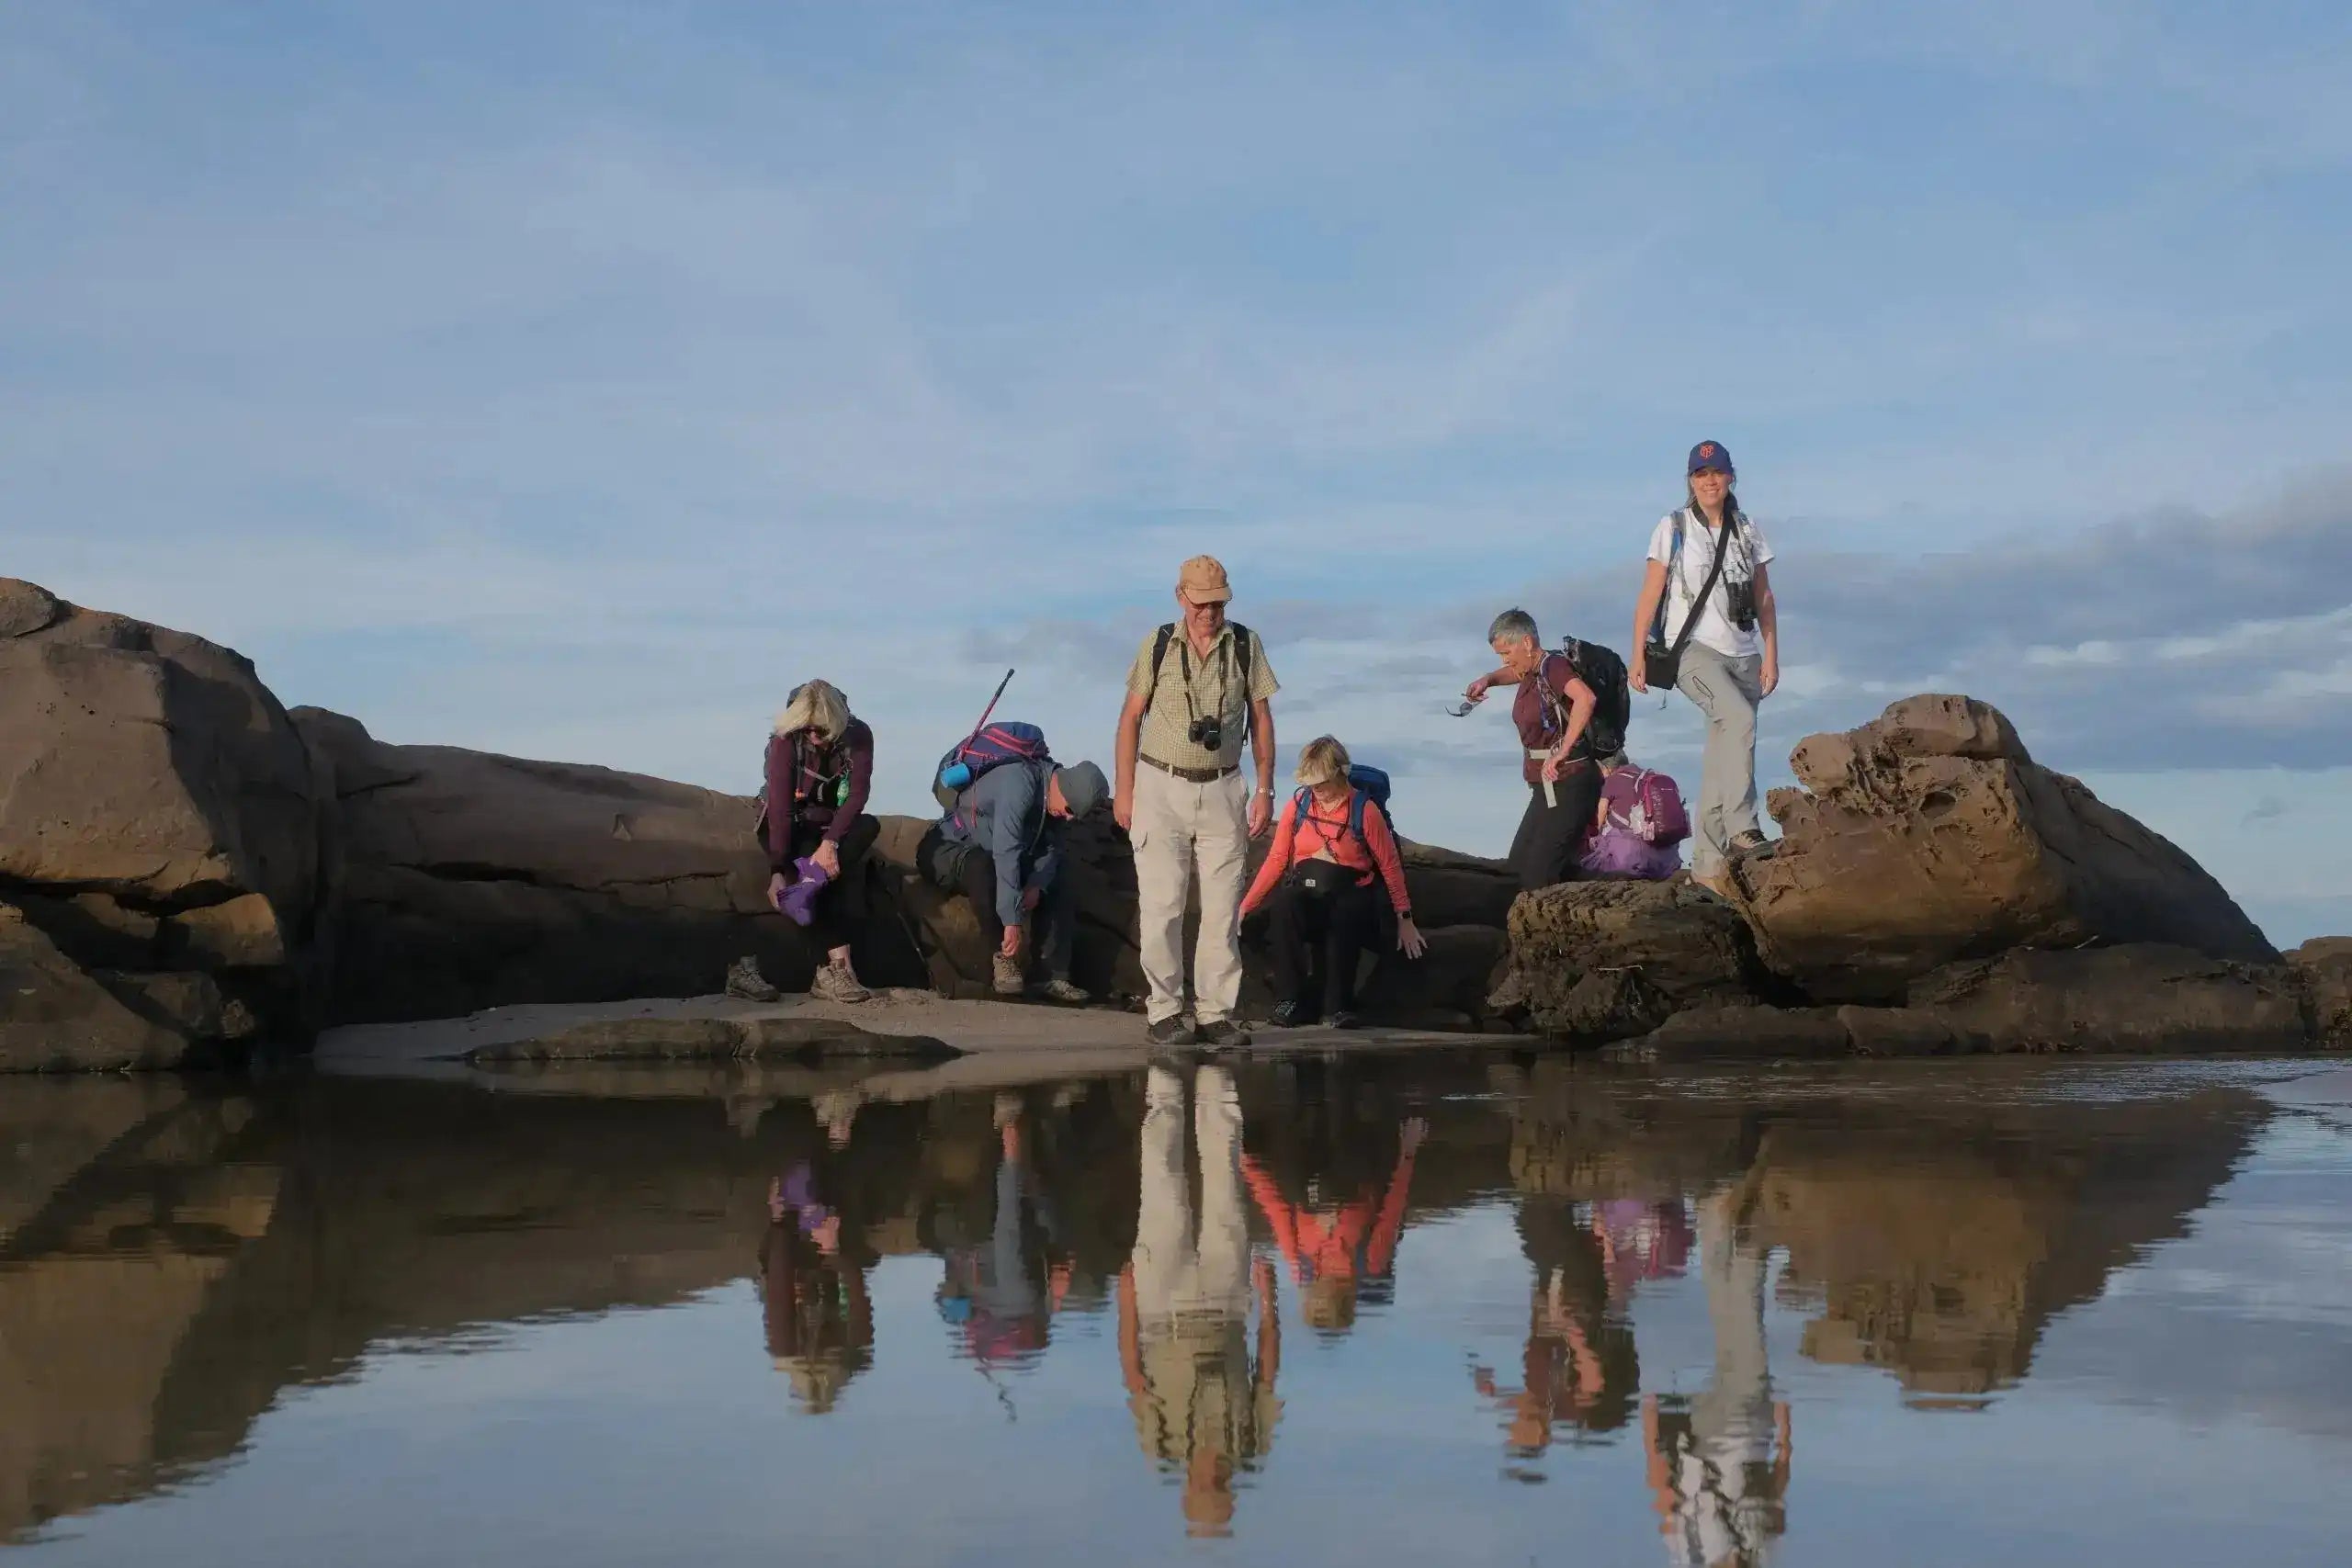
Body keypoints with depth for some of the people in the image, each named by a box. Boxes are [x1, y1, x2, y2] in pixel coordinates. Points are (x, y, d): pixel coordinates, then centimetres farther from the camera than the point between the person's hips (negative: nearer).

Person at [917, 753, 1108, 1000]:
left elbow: (1050, 848, 0)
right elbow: (1006, 854, -40)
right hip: (946, 849, -8)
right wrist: (1012, 922, -43)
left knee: (1062, 880, -6)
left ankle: (1054, 976, -13)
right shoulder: (1020, 783, -32)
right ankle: (1004, 959, -29)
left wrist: (1036, 885, -22)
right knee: (982, 866, -40)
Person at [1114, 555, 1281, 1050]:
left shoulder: (1246, 645, 2)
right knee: (1161, 906, -3)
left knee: (1223, 908, 1)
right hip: (1161, 787, -1)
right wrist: (1125, 791, -1)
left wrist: (1265, 790, 2)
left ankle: (1215, 1013, 7)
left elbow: (1261, 718, 7)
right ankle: (1165, 1013, 4)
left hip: (1222, 791, 1)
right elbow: (1131, 718, 4)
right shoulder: (1157, 645, 0)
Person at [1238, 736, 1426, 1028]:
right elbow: (1276, 859, 10)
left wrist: (1405, 920, 6)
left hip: (1349, 894, -2)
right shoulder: (1298, 805, 8)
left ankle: (1339, 1008, -22)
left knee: (1344, 916, -40)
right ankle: (1290, 1003, -27)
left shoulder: (1364, 811, 0)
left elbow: (1390, 866, 5)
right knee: (1282, 904, -35)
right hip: (1302, 891, 2)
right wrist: (1246, 905, 4)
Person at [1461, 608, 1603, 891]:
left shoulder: (1554, 666, -16)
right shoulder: (1531, 671, 10)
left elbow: (1585, 698, -37)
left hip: (1568, 785, -11)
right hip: (1547, 787, 11)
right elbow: (1515, 672, 37)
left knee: (1538, 877, -15)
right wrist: (1488, 679, 16)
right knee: (1520, 861, 17)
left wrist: (1562, 751, -32)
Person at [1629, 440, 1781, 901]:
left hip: (1742, 655, 4)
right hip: (1693, 650, -4)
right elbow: (1650, 595, 1)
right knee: (1739, 717, -31)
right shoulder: (1673, 528, 1)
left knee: (1721, 763, 3)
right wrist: (1638, 656, -4)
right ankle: (1742, 829, -34)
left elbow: (1764, 599, 13)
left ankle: (1708, 863, 7)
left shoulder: (1747, 531, 11)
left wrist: (1771, 655, 5)